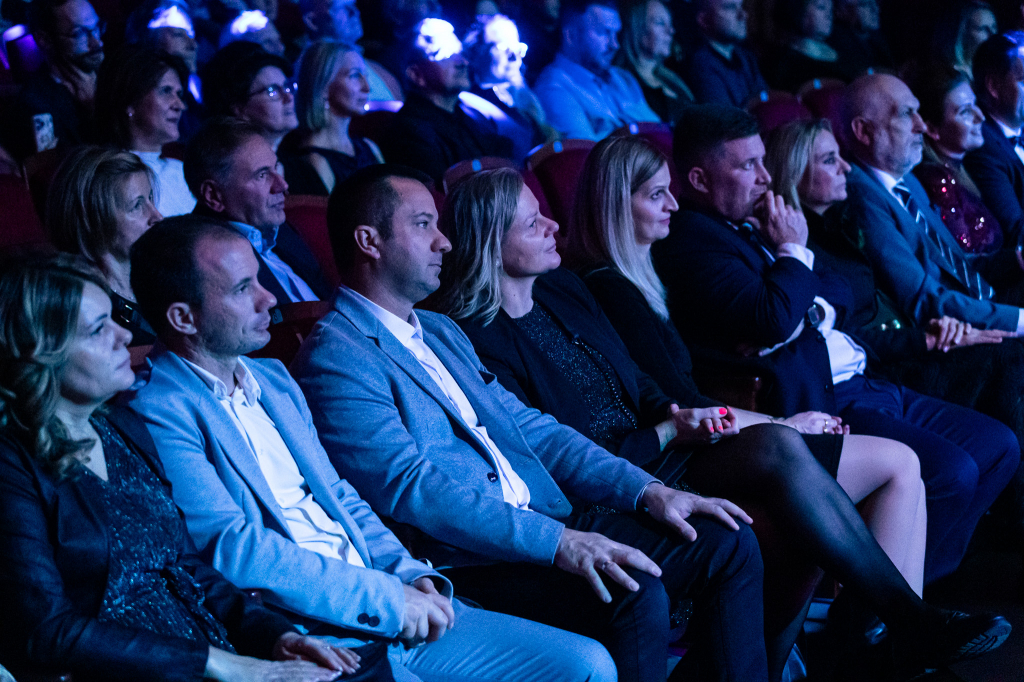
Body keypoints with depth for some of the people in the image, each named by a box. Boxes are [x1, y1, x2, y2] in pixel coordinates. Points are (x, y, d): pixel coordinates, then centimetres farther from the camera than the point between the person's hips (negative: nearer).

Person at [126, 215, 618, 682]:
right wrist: (384, 598, -16)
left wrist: (412, 576, 4)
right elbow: (232, 547, -17)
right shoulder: (157, 409, -9)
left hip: (396, 615, 9)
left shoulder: (273, 378, 19)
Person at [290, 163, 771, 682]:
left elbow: (529, 427, 20)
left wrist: (646, 490, 6)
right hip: (464, 564, -9)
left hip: (548, 526, 9)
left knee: (728, 543, -1)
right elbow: (408, 487, -20)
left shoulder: (441, 331, 22)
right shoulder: (333, 357, -9)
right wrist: (558, 542, -26)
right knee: (633, 595, -31)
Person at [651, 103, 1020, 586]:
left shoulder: (754, 225, 18)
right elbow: (774, 320, -26)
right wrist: (793, 251, -9)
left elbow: (842, 291, 21)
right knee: (951, 471, -23)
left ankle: (932, 575, 14)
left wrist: (816, 309, -2)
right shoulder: (691, 241, -14)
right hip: (816, 401, -11)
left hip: (860, 380, 11)